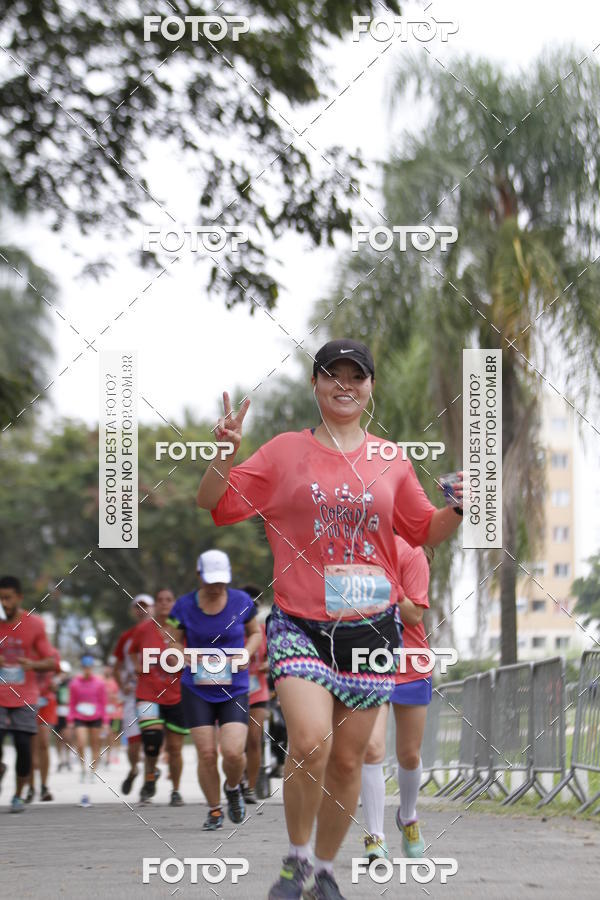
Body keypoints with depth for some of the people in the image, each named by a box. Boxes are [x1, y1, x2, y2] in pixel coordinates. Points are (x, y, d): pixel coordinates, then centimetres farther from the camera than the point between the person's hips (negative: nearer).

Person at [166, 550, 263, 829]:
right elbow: (174, 644, 6)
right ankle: (214, 810, 15)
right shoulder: (184, 606, -4)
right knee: (206, 754, -6)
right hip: (197, 690, 0)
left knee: (233, 752, -15)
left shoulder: (242, 602, -2)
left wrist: (245, 654, -6)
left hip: (234, 690, 0)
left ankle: (233, 788, 19)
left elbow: (255, 633, 14)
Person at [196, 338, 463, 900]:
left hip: (370, 627, 3)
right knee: (309, 741, -22)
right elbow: (212, 502, 3)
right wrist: (224, 453, -15)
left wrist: (458, 508, -2)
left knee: (347, 759, 7)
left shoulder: (390, 460, 9)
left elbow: (424, 531, 19)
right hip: (300, 626, -3)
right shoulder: (286, 452, 3)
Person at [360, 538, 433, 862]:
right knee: (371, 748, -18)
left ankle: (408, 817, 42)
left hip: (409, 665, -1)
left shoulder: (409, 552, -9)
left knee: (409, 755, 12)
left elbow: (414, 614, -13)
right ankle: (375, 839, -14)